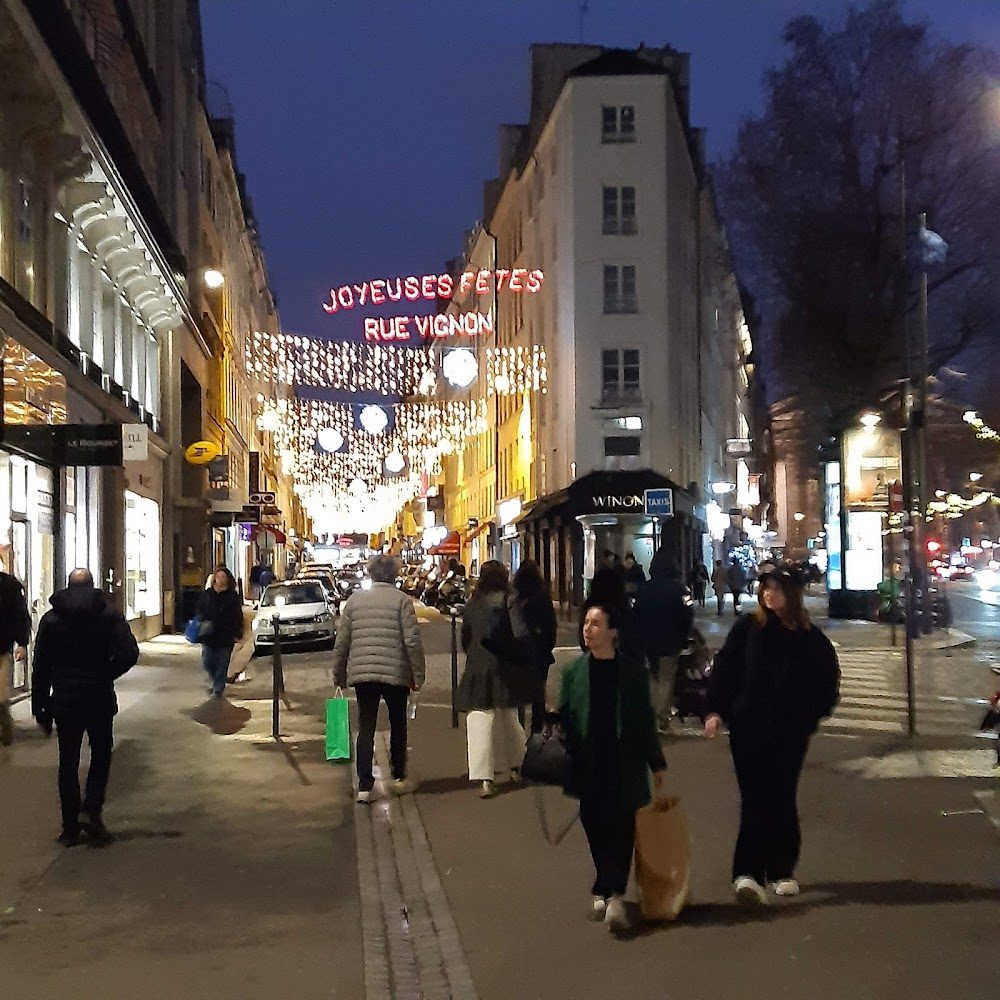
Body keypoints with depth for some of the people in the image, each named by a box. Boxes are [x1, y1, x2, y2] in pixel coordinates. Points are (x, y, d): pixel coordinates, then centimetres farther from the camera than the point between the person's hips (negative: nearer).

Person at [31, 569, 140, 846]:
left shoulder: (51, 618, 3)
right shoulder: (109, 614, -2)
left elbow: (40, 667, 2)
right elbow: (129, 653, -14)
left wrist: (40, 709, 6)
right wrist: (105, 675, 3)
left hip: (64, 701, 1)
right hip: (100, 699, -1)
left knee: (68, 763, 8)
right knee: (100, 757, 15)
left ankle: (70, 828, 11)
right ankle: (91, 811, -2)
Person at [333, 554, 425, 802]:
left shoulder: (355, 599, 5)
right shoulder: (401, 600, -4)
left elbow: (342, 641, 6)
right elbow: (413, 640, -9)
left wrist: (339, 673, 16)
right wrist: (418, 674, -1)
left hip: (361, 673, 2)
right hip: (396, 673, -2)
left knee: (366, 729, 5)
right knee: (398, 726, 17)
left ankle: (364, 786, -1)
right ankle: (398, 777, 25)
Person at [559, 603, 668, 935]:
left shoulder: (633, 672, -1)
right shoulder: (574, 672, 3)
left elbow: (645, 721, 4)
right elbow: (564, 720, 6)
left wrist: (656, 764, 7)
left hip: (625, 768, -2)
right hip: (590, 768, 2)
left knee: (621, 832, -5)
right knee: (597, 831, 6)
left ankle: (612, 894, -6)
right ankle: (609, 892, 20)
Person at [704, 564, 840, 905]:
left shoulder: (810, 638, 1)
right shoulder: (747, 628, -1)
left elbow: (827, 683, 8)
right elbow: (723, 669, 0)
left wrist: (809, 717, -1)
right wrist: (716, 710, -7)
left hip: (789, 733, 1)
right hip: (747, 728, -1)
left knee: (782, 800, 9)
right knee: (754, 799, -6)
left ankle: (781, 871, 21)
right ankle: (748, 873, -10)